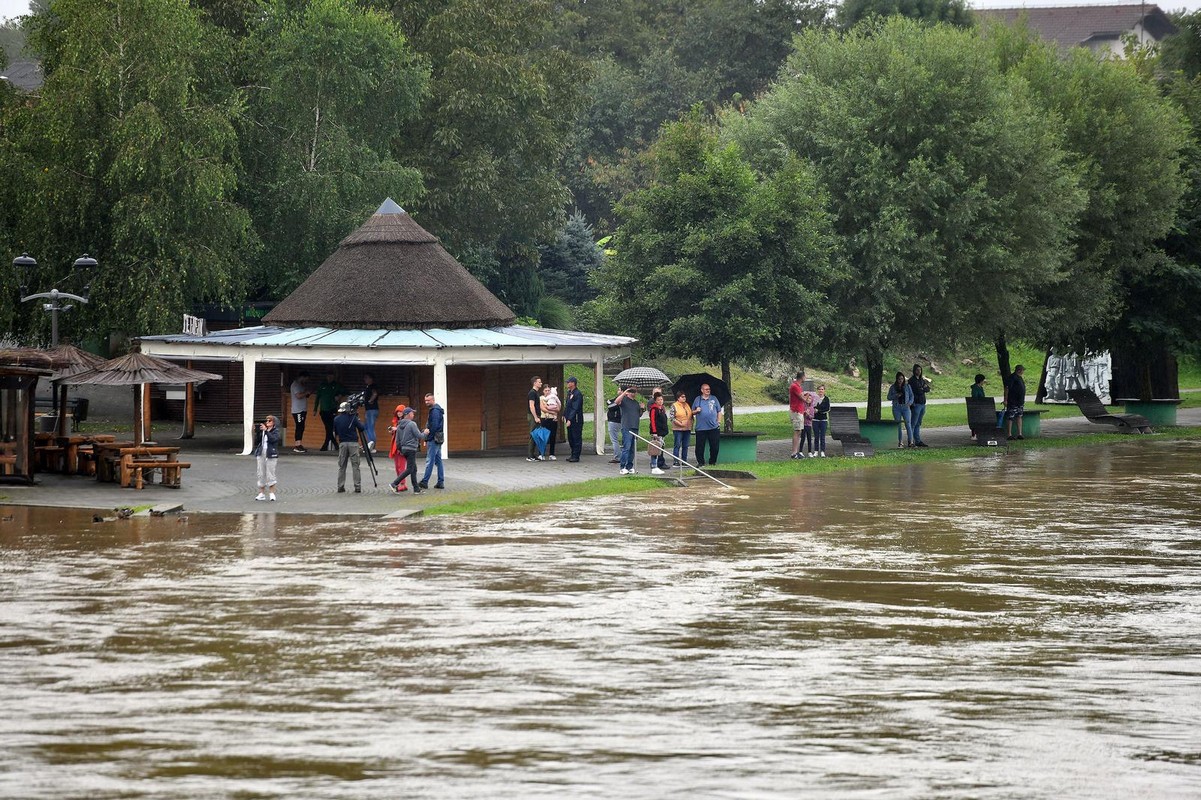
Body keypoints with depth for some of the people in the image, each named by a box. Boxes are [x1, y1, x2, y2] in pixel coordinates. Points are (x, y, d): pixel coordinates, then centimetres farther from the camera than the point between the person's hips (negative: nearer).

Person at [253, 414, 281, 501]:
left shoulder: (276, 432, 0)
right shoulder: (262, 431, 12)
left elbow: (273, 439, -20)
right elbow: (256, 442, 7)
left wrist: (266, 430, -23)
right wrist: (257, 433, -6)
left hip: (271, 455, -5)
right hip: (261, 454, 5)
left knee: (270, 474, -6)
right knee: (261, 475, 6)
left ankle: (272, 494, -1)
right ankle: (262, 493, 12)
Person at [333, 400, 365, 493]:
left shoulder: (336, 419, 4)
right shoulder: (353, 418, -4)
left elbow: (335, 433, 11)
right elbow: (361, 428, -4)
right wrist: (357, 419, 11)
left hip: (342, 444, 2)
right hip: (353, 443, -2)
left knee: (341, 466, 9)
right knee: (355, 466, 0)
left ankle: (340, 486, 5)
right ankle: (357, 487, -4)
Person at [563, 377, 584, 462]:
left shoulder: (577, 394, -16)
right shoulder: (569, 393, 13)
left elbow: (575, 408, -21)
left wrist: (570, 419, -24)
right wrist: (564, 415, 17)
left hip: (576, 420, -10)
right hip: (570, 419, 10)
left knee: (576, 438, -3)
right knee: (570, 438, 15)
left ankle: (576, 456, 1)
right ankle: (573, 454, 24)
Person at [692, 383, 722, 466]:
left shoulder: (714, 399, 9)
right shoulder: (697, 399, 8)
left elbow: (719, 411, 12)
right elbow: (692, 412, 14)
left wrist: (719, 421, 3)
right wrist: (696, 411, -8)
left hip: (713, 427, 1)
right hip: (700, 428, -1)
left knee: (714, 446, 3)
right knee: (700, 447, -1)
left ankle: (712, 462, 16)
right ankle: (700, 462, 9)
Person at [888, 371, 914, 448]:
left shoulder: (907, 386, 7)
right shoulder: (893, 387, 5)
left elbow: (911, 395, 12)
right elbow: (889, 397, 6)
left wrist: (910, 402, -7)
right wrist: (896, 395, -12)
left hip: (905, 407, 0)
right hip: (896, 408, 0)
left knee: (908, 423, -11)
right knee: (898, 425, 1)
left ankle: (910, 441, -14)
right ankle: (899, 442, 6)